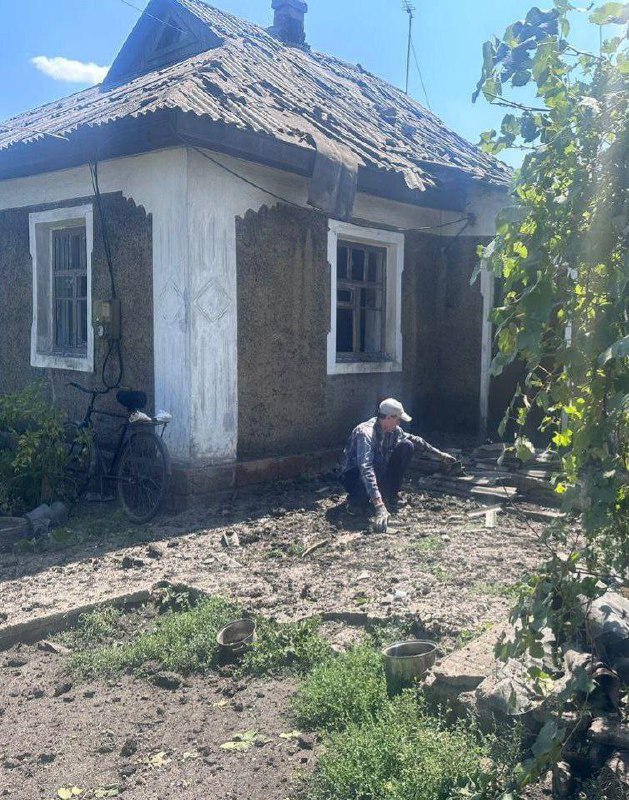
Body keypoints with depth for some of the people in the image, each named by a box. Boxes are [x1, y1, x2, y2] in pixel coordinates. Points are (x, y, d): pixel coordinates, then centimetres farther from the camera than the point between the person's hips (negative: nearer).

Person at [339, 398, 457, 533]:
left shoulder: (394, 430, -9)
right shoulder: (366, 433, -34)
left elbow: (414, 440, 12)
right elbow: (365, 469, -46)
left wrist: (440, 455, 15)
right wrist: (379, 506, -55)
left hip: (380, 471, 7)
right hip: (354, 475, -7)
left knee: (406, 446, -6)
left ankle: (391, 494, 1)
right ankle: (357, 499, -9)